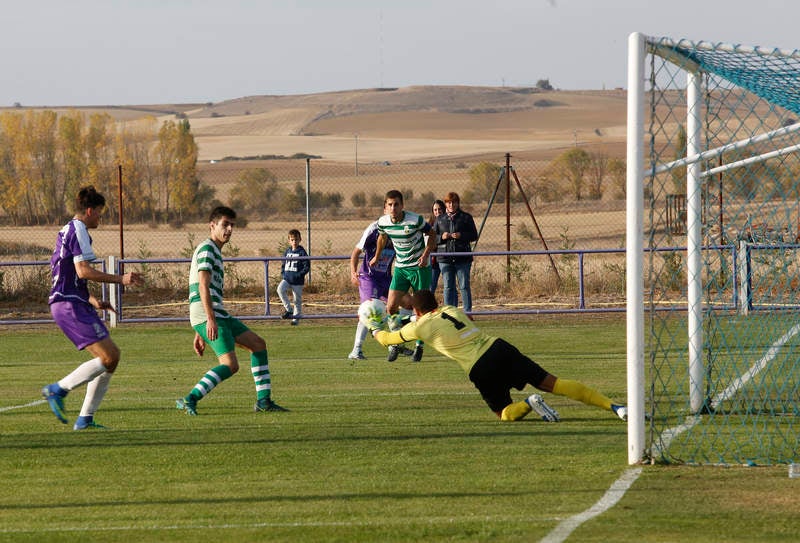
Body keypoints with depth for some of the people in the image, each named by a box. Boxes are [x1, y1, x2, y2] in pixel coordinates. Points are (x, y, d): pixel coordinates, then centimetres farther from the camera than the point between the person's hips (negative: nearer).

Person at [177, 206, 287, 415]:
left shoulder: (215, 252, 26)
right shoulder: (207, 249, -6)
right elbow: (203, 286, -18)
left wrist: (200, 333, 26)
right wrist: (210, 320, -27)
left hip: (218, 315, 10)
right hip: (208, 315, -10)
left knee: (258, 344, 12)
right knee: (230, 365, -19)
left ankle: (263, 400, 11)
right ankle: (189, 400, -20)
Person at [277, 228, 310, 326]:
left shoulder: (302, 252, -6)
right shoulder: (287, 251, 9)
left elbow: (307, 266, -7)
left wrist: (299, 275, -16)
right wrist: (283, 274, 5)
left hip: (297, 281, -4)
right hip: (286, 279, 4)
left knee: (297, 300, 3)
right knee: (280, 289, -23)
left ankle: (296, 318, 17)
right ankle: (288, 310, -12)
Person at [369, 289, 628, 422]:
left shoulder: (421, 327, 8)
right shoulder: (453, 310, 22)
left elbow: (388, 338, 25)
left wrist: (375, 328, 50)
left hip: (481, 369, -5)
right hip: (500, 348, 5)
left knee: (506, 414, 16)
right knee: (552, 383, 0)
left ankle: (528, 404, -19)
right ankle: (611, 405, -11)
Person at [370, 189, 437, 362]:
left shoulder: (416, 220, -20)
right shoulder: (383, 222, -7)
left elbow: (432, 235, -4)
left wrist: (425, 255, -18)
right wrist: (376, 257, 29)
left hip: (419, 267, -4)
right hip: (400, 268, 4)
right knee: (391, 306, -8)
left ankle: (419, 346, 15)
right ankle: (395, 344, 9)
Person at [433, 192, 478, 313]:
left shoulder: (466, 217, 5)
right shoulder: (440, 219, 11)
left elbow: (474, 235, 3)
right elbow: (433, 237, 13)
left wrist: (461, 236, -14)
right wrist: (441, 237, -9)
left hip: (463, 258, -2)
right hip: (445, 258, 2)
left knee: (464, 286, -1)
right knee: (448, 287, 3)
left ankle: (467, 312, 3)